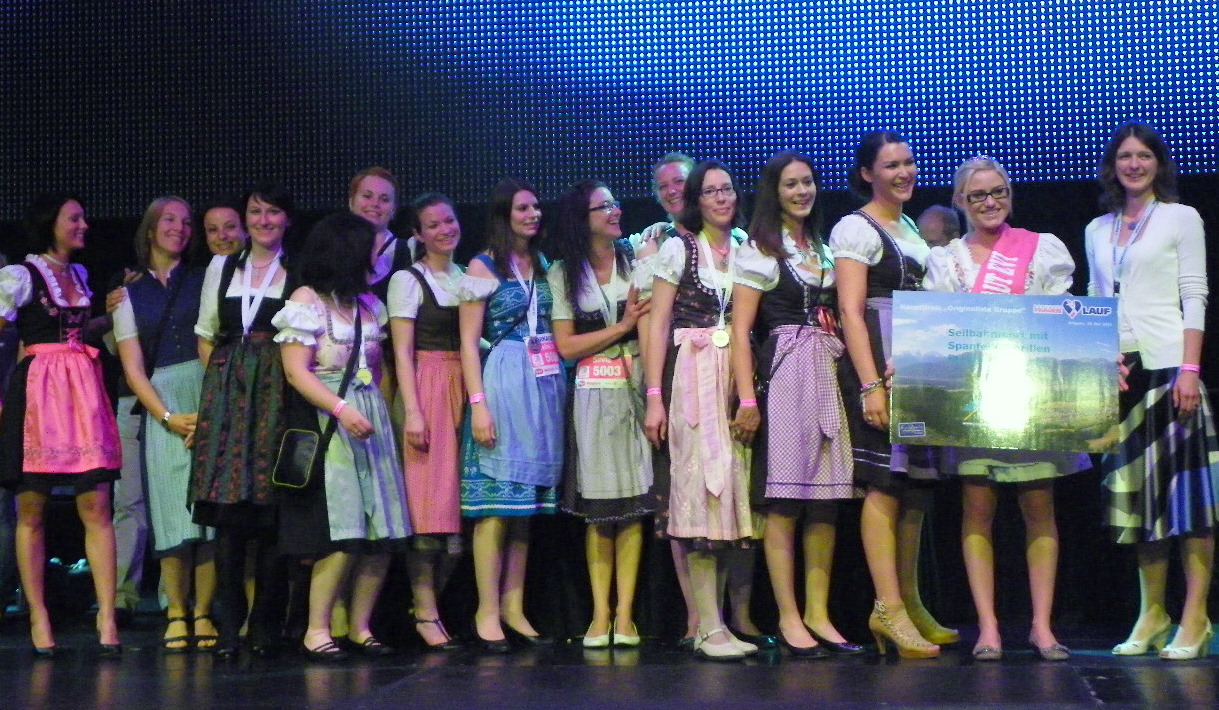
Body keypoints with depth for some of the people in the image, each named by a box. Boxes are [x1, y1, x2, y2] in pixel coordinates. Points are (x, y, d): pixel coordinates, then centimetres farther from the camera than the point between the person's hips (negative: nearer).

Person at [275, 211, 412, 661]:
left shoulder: (367, 303, 18)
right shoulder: (307, 301, -3)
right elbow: (296, 371, -12)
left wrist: (378, 411, 9)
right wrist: (341, 410, -23)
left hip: (371, 417, 7)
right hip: (327, 421, -7)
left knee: (384, 532, 0)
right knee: (342, 537, -13)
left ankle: (360, 627, 9)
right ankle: (316, 631, -4)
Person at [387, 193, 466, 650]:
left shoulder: (467, 277, 17)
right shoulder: (408, 280, 1)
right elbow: (402, 351, -6)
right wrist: (412, 410, -15)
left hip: (464, 391, 5)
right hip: (428, 391, -5)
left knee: (458, 500, 2)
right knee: (427, 498, -7)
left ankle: (430, 601, 13)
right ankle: (425, 613, -3)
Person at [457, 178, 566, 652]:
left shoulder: (545, 267, 17)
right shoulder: (484, 268, 1)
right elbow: (468, 342, -4)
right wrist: (478, 404, -13)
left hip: (545, 386, 5)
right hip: (502, 382, -5)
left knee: (527, 500, 5)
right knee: (497, 500, -8)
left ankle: (514, 609, 8)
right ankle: (487, 612, -4)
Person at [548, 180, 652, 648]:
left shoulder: (636, 259, 8)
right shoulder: (563, 273, 6)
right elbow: (566, 346, 1)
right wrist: (621, 327, -6)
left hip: (636, 389, 1)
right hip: (593, 394, 0)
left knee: (634, 503, -3)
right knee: (597, 508, 0)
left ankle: (625, 615, 0)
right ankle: (600, 615, 5)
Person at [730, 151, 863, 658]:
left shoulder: (822, 249, 20)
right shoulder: (759, 250, 2)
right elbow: (741, 328, -5)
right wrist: (747, 398, -14)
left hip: (828, 374, 6)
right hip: (783, 374, -6)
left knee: (827, 499, 4)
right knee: (784, 500, -7)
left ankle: (818, 614, 9)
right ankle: (789, 618, -4)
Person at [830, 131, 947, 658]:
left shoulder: (909, 227, 20)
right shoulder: (856, 228, -5)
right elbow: (850, 311, -13)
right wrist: (870, 384, -22)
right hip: (878, 361, -8)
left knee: (916, 480, 8)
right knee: (886, 480, -12)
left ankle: (909, 603, 16)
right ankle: (888, 608, -12)